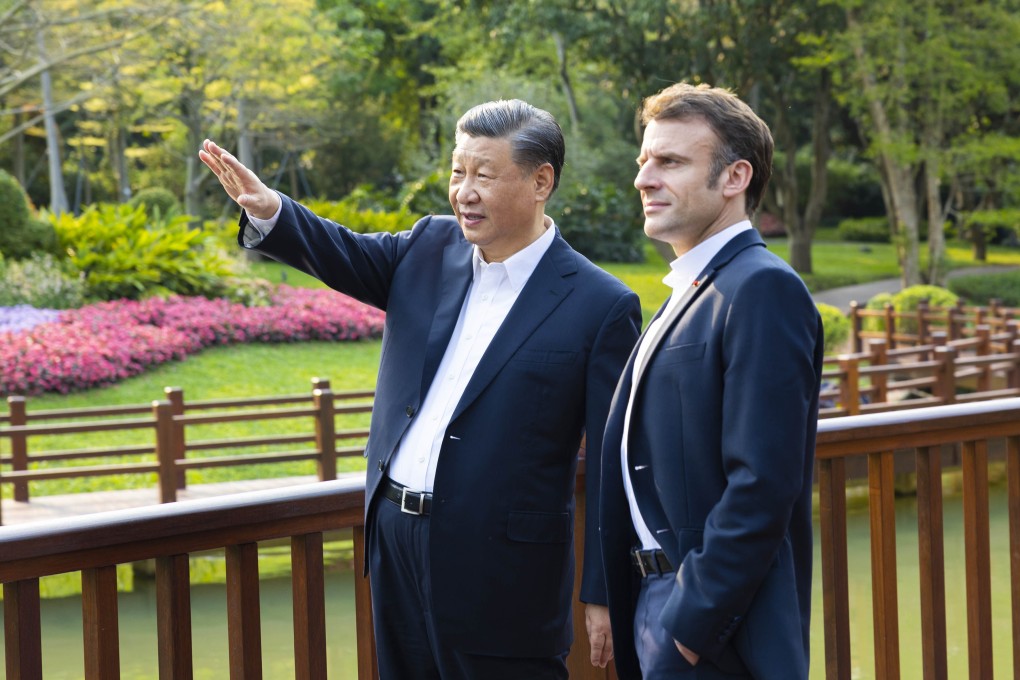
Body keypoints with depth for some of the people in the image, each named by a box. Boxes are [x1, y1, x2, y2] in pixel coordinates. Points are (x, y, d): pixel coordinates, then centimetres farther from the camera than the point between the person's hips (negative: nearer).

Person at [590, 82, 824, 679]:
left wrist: (692, 624, -21)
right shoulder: (691, 294, 14)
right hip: (659, 606, 9)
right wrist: (614, 598, 12)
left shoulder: (764, 290, -16)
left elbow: (762, 484, -22)